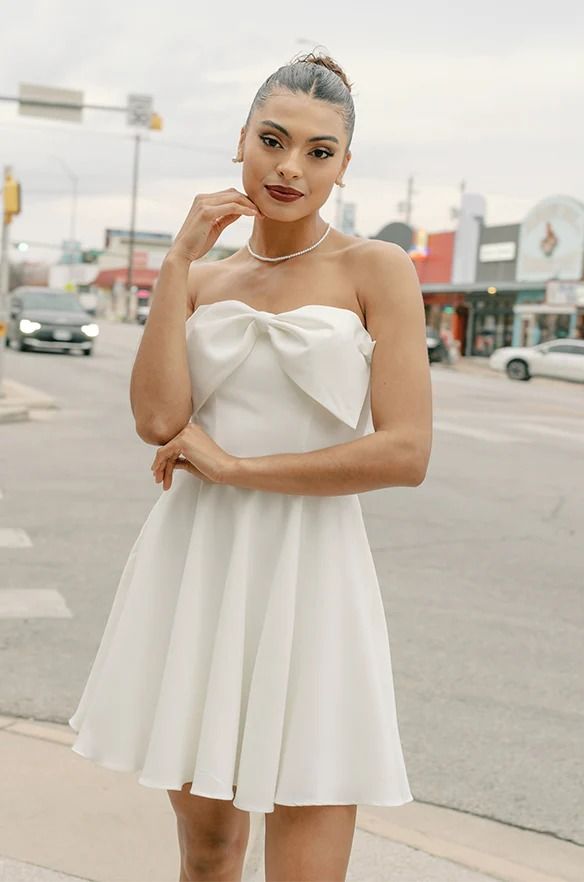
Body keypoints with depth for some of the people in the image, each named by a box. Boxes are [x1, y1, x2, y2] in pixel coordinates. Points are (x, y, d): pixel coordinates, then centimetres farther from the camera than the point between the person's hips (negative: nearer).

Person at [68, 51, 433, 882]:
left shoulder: (376, 269, -2)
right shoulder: (202, 278, 10)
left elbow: (406, 453, -12)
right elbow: (159, 419, -7)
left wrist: (231, 467, -11)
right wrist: (178, 261, -5)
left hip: (308, 578, -3)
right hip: (193, 570, 4)